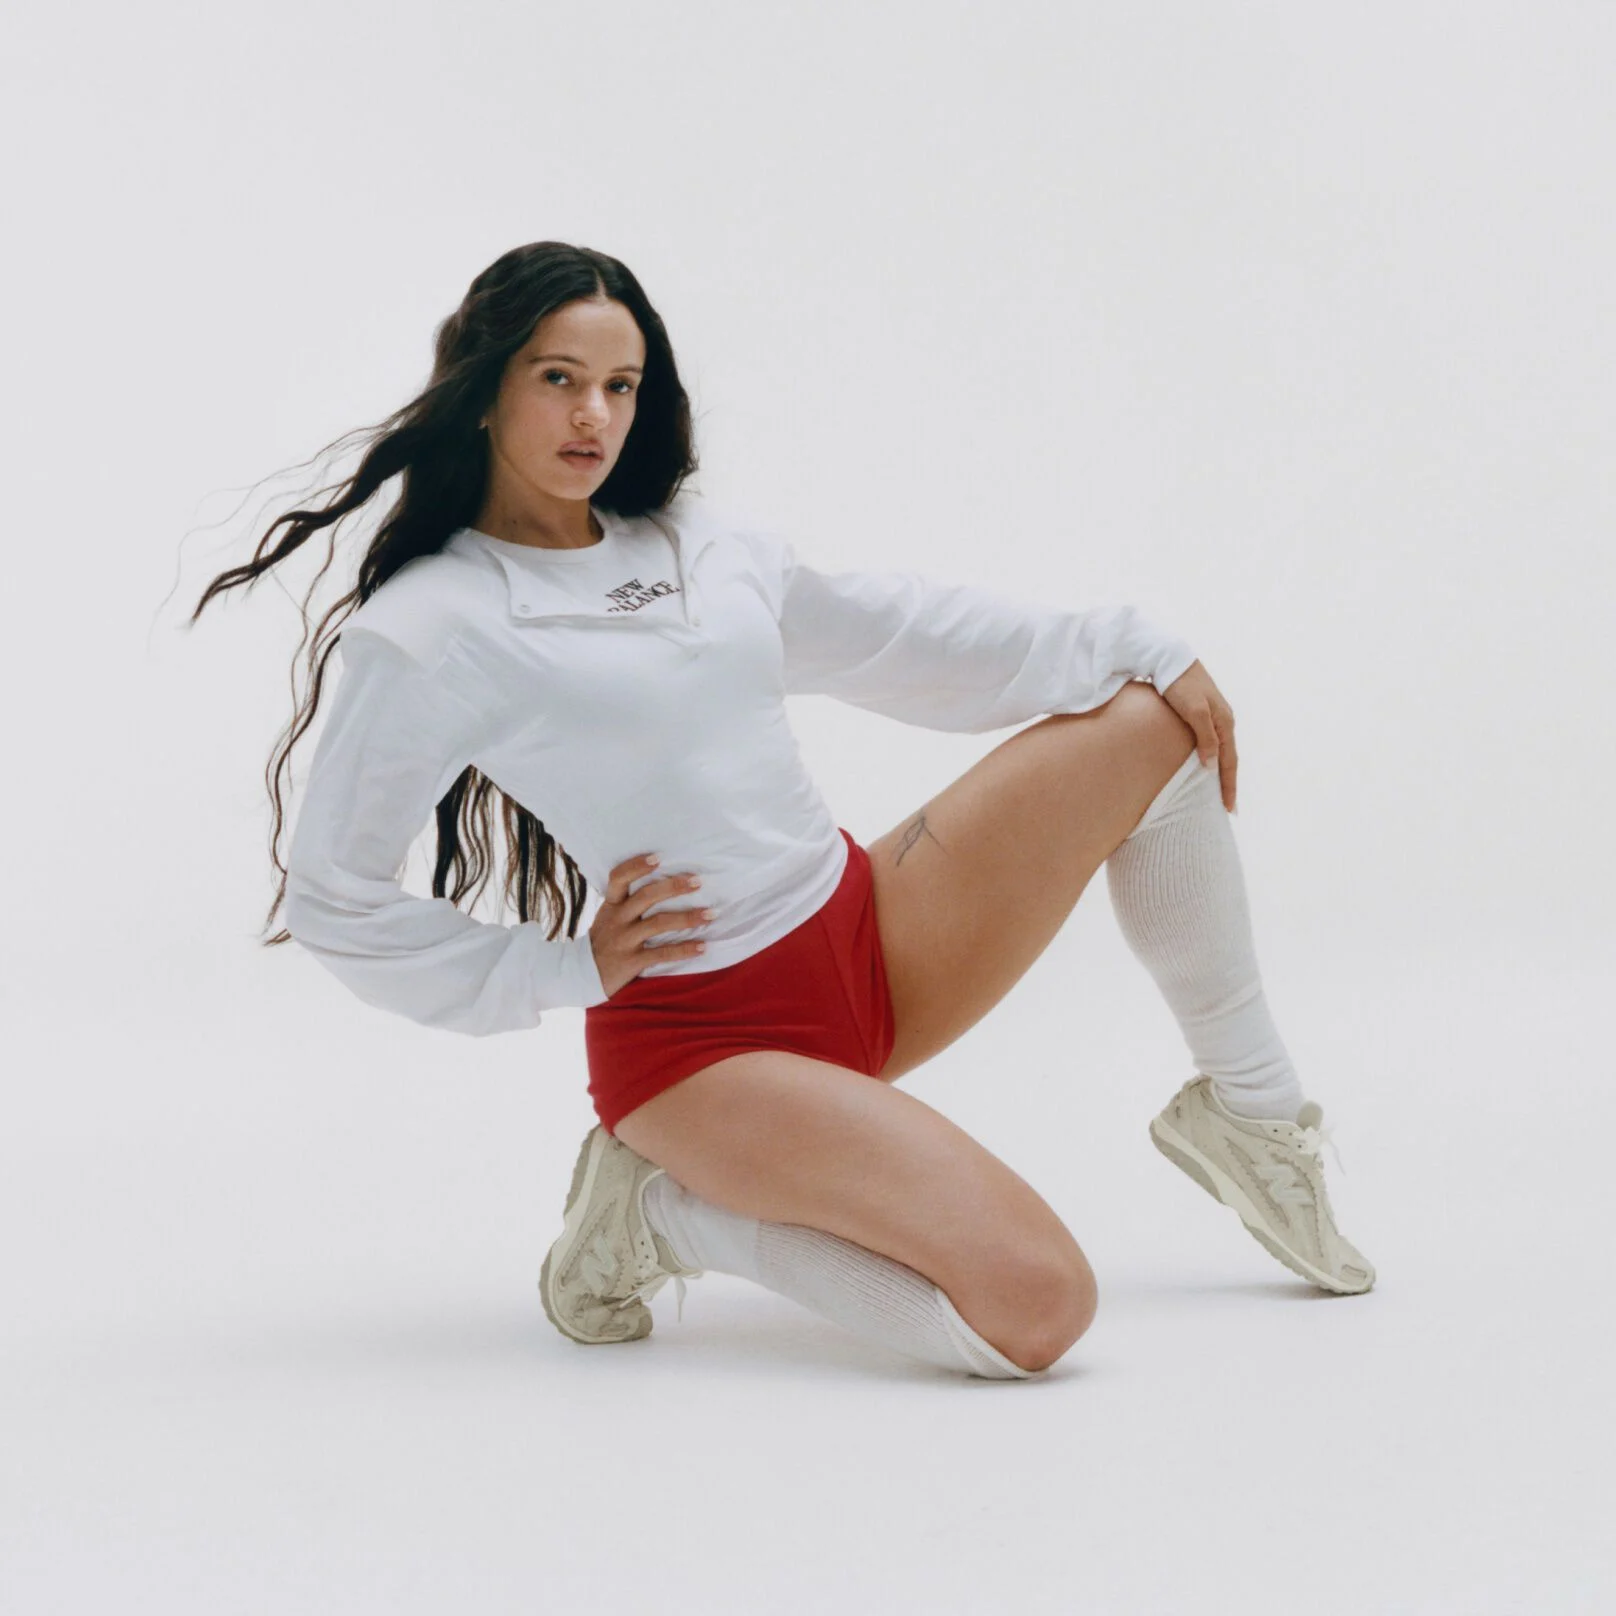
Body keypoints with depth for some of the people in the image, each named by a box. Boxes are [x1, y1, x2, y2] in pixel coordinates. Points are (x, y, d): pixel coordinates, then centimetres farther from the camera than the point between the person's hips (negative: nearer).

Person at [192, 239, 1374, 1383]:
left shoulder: (696, 543, 11)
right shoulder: (426, 633, -10)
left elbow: (894, 633, 20)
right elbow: (332, 898, -8)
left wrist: (1137, 650, 17)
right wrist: (565, 968, -11)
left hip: (878, 941, 8)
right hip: (700, 1035, -8)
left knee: (1154, 723, 5)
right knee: (1038, 1309, -24)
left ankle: (1252, 1111, 16)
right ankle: (664, 1207, -2)